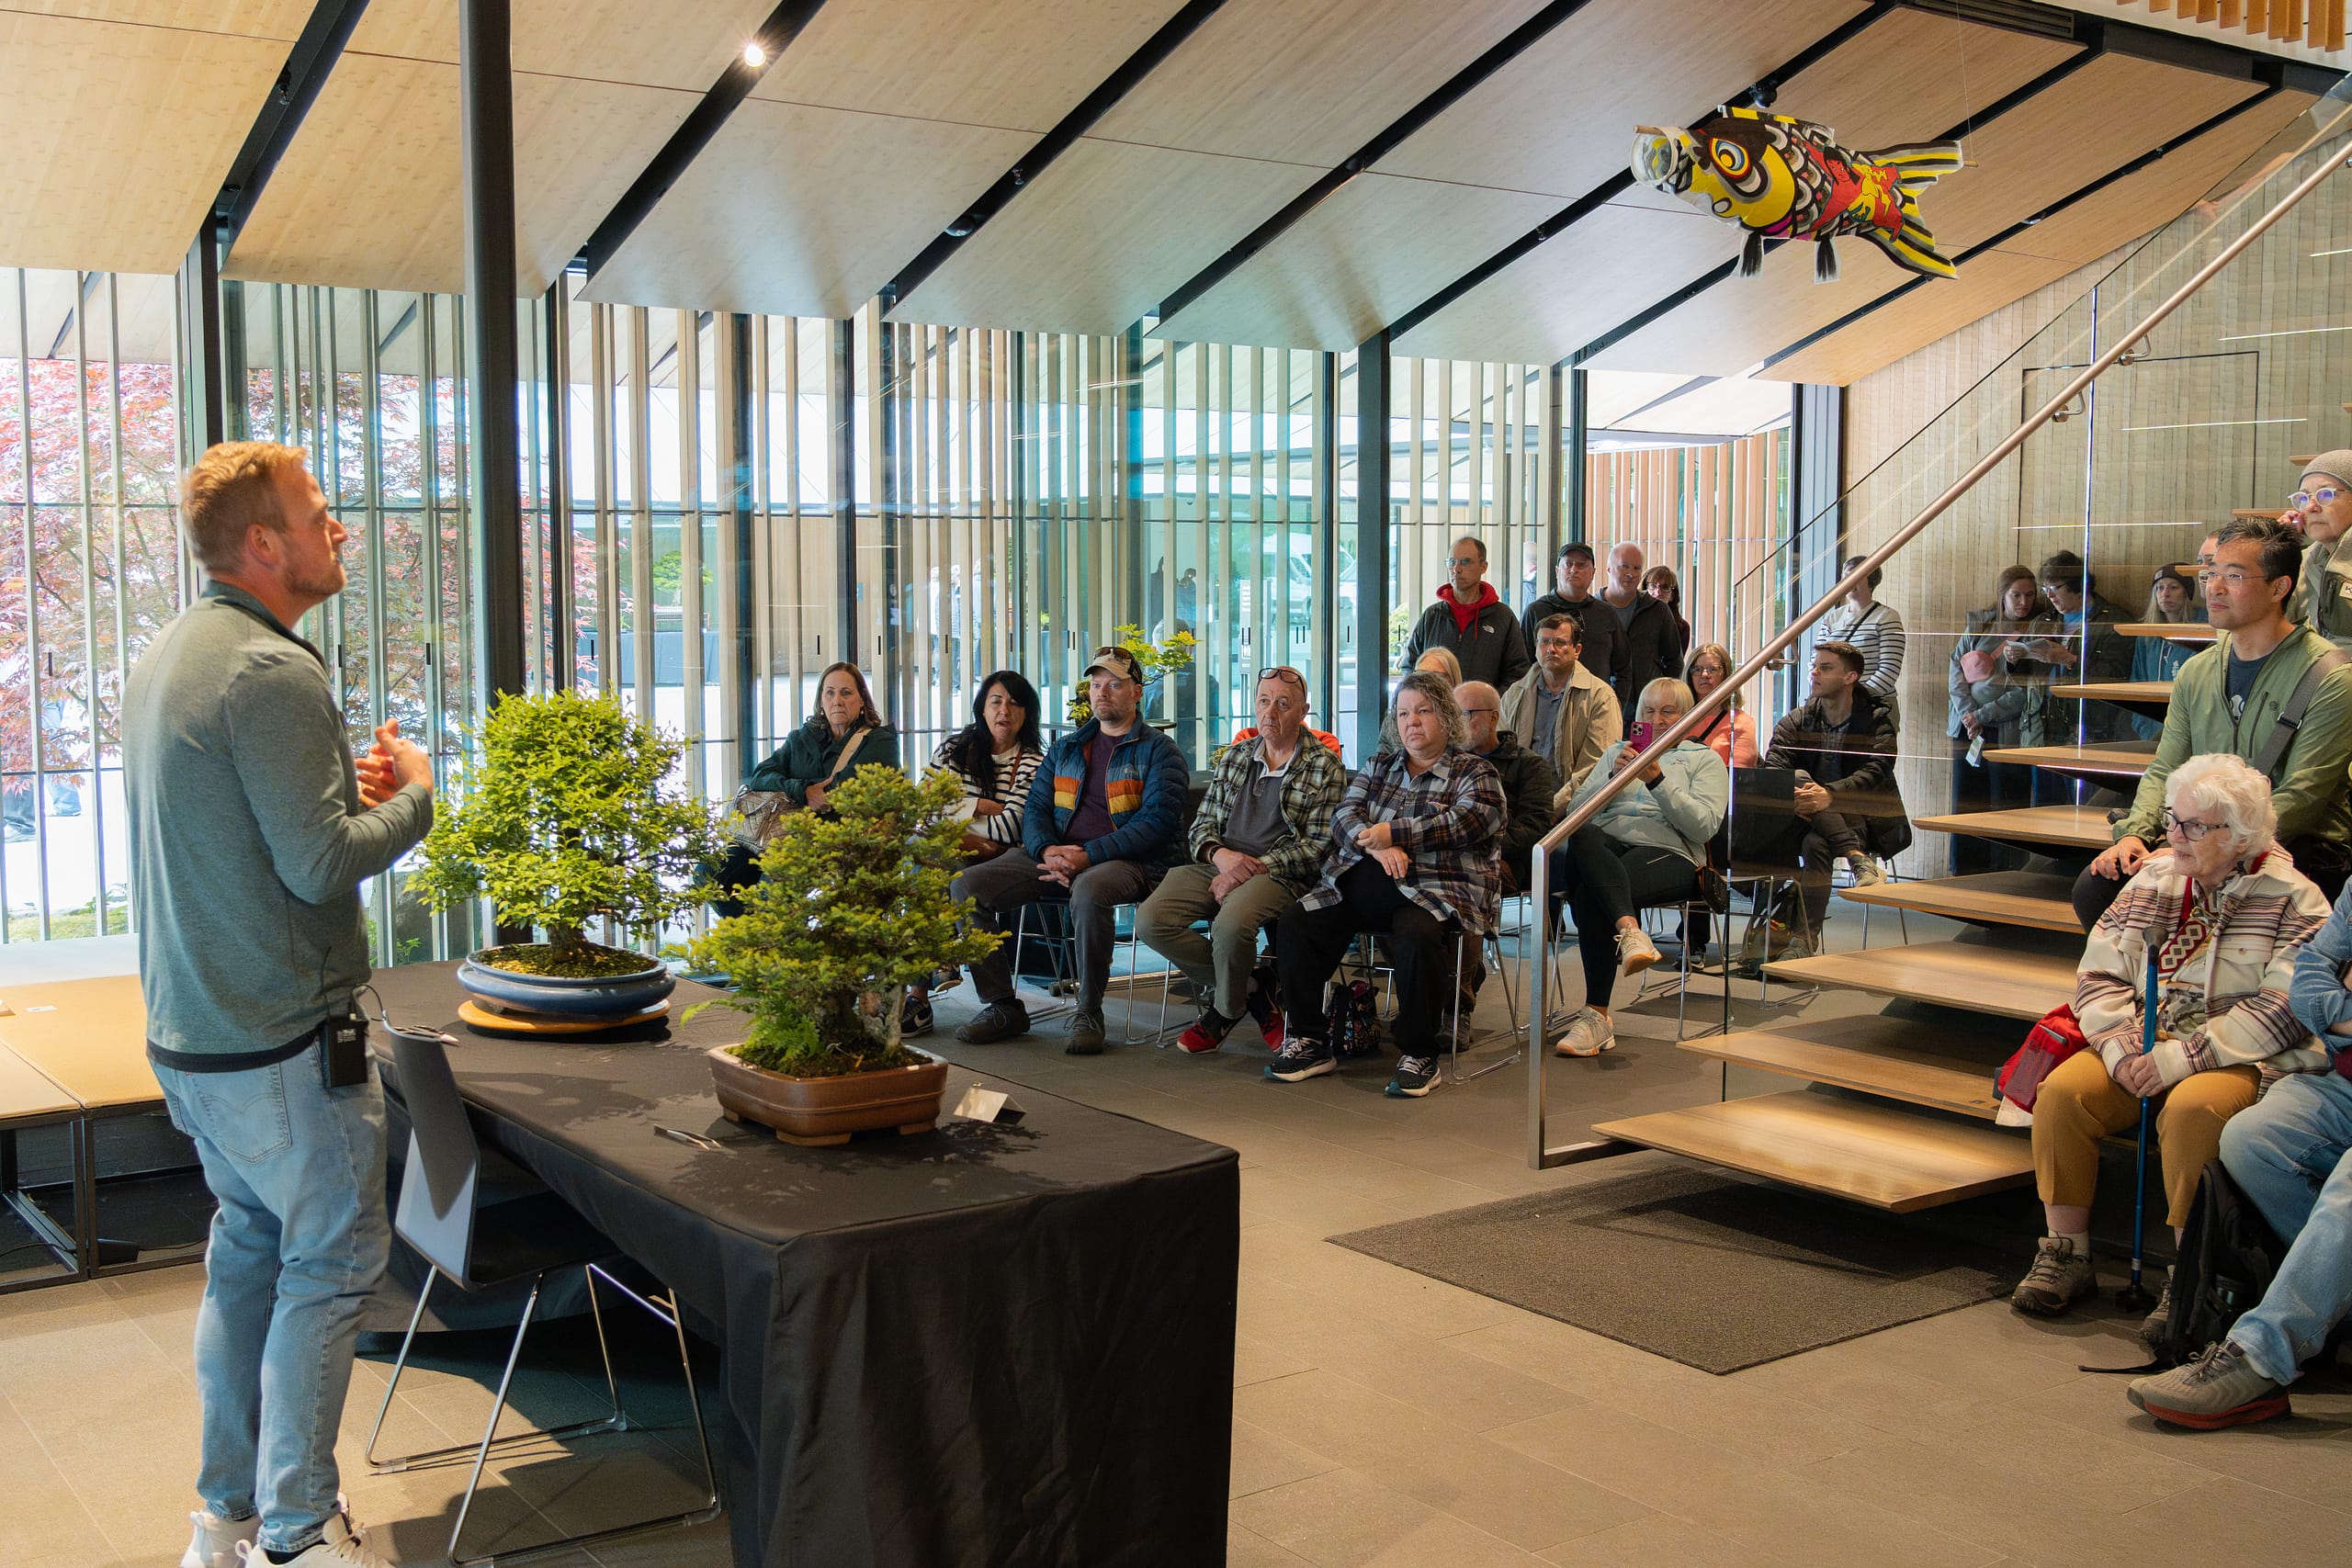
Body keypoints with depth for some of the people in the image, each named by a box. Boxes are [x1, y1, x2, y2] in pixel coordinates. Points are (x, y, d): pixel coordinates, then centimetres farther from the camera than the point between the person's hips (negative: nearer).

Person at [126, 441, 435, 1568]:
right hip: (279, 1037, -10)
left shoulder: (169, 654, 12)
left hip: (187, 1029, 10)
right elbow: (321, 866, -22)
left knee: (248, 1249, 18)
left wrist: (345, 787, 8)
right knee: (332, 1261, 1)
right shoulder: (273, 672, -20)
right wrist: (411, 796, -6)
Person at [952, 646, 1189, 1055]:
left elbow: (1157, 820, -8)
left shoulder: (1158, 751, 5)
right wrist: (1047, 851, -10)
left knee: (1089, 891, -42)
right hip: (1056, 856, 5)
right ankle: (1001, 1006, -8)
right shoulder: (1065, 748, 23)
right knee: (965, 885, -16)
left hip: (1126, 861, -5)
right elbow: (1035, 807, 16)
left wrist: (1086, 856, -18)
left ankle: (1089, 1013, -22)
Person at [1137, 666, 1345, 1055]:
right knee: (1150, 921, -21)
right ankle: (1250, 988, -4)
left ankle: (1224, 1009, -3)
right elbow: (1202, 824, 17)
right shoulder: (1234, 757, 19)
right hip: (1216, 864, 5)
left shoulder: (1326, 768, 3)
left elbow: (1317, 847, -6)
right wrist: (1220, 854, -8)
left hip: (1278, 874, -5)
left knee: (1230, 925, -37)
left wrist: (1253, 868, -16)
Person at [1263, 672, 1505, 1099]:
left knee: (1417, 937, -37)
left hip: (1436, 891, -5)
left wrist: (1393, 833, -15)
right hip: (1361, 885, 5)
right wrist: (1378, 847, -14)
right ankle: (1309, 1042, -6)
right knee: (1295, 927, -16)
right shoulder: (1379, 767, 22)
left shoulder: (1474, 773, 8)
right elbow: (1345, 817, 8)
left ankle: (1419, 1056, -23)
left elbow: (1465, 822, -11)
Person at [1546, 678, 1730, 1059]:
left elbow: (1705, 825, 0)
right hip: (1606, 846, 3)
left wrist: (1657, 780, -8)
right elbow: (1576, 810, 16)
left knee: (1590, 894, -37)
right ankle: (1630, 930, -57)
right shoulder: (1618, 751, 30)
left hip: (1668, 853, -3)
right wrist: (1614, 775, 0)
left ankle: (1596, 1014, -40)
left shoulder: (1704, 759, 19)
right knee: (1582, 838, -39)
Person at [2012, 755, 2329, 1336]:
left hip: (2245, 1061, -4)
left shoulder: (2291, 898, -3)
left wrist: (2183, 1058, -20)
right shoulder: (2154, 881, 10)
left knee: (2193, 1108, -36)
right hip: (2143, 1046, 5)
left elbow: (2287, 1009, -13)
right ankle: (2065, 1253, -9)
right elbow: (2098, 975, 7)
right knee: (2064, 1090, -22)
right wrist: (2122, 1049, -13)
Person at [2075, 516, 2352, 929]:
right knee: (2096, 884, -16)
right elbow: (2165, 771, 13)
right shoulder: (2196, 672, 12)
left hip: (2296, 849, -6)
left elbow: (2299, 799, -15)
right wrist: (2135, 834, -9)